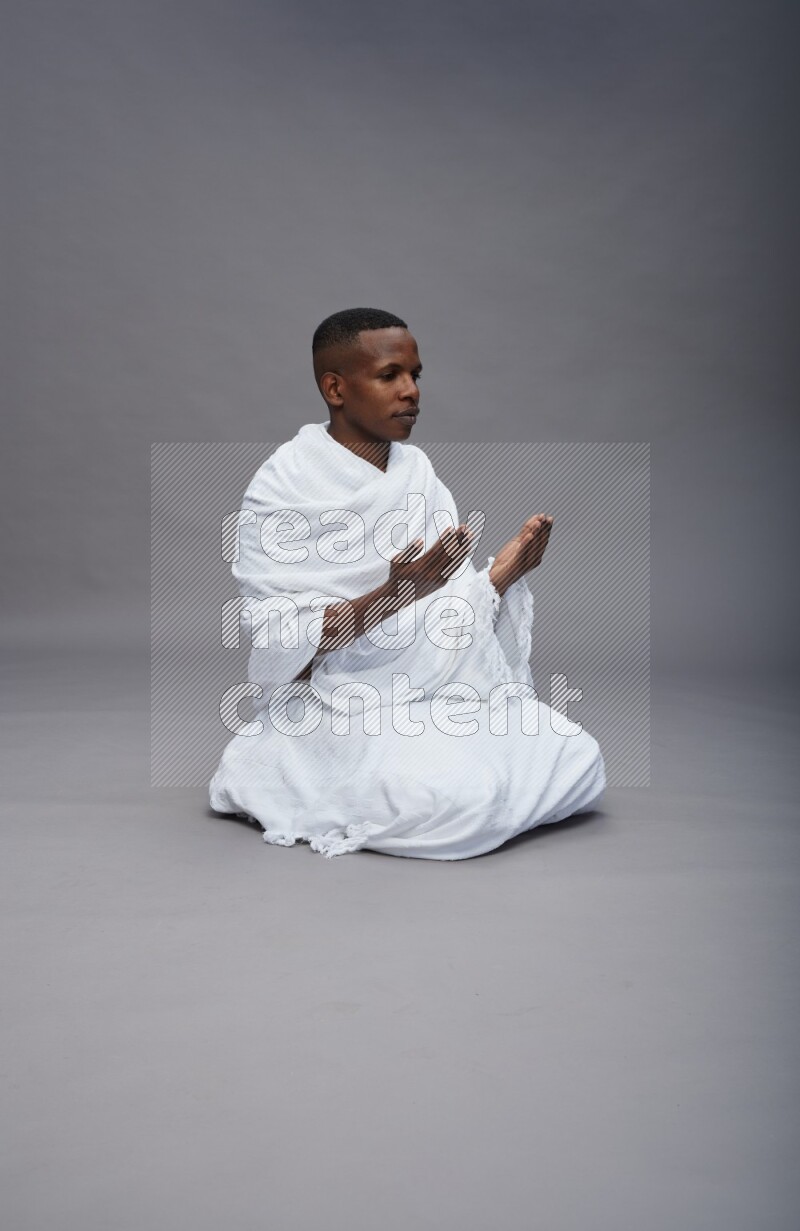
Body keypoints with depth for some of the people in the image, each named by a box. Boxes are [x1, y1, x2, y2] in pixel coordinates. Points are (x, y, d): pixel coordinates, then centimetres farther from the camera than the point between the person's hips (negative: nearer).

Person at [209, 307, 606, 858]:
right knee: (460, 797, -29)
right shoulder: (286, 483, -10)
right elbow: (276, 640, -16)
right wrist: (391, 596, -29)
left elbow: (448, 607, 9)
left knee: (580, 762, -9)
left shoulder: (417, 469, 9)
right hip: (345, 707, -6)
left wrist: (507, 569, -11)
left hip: (444, 691, 6)